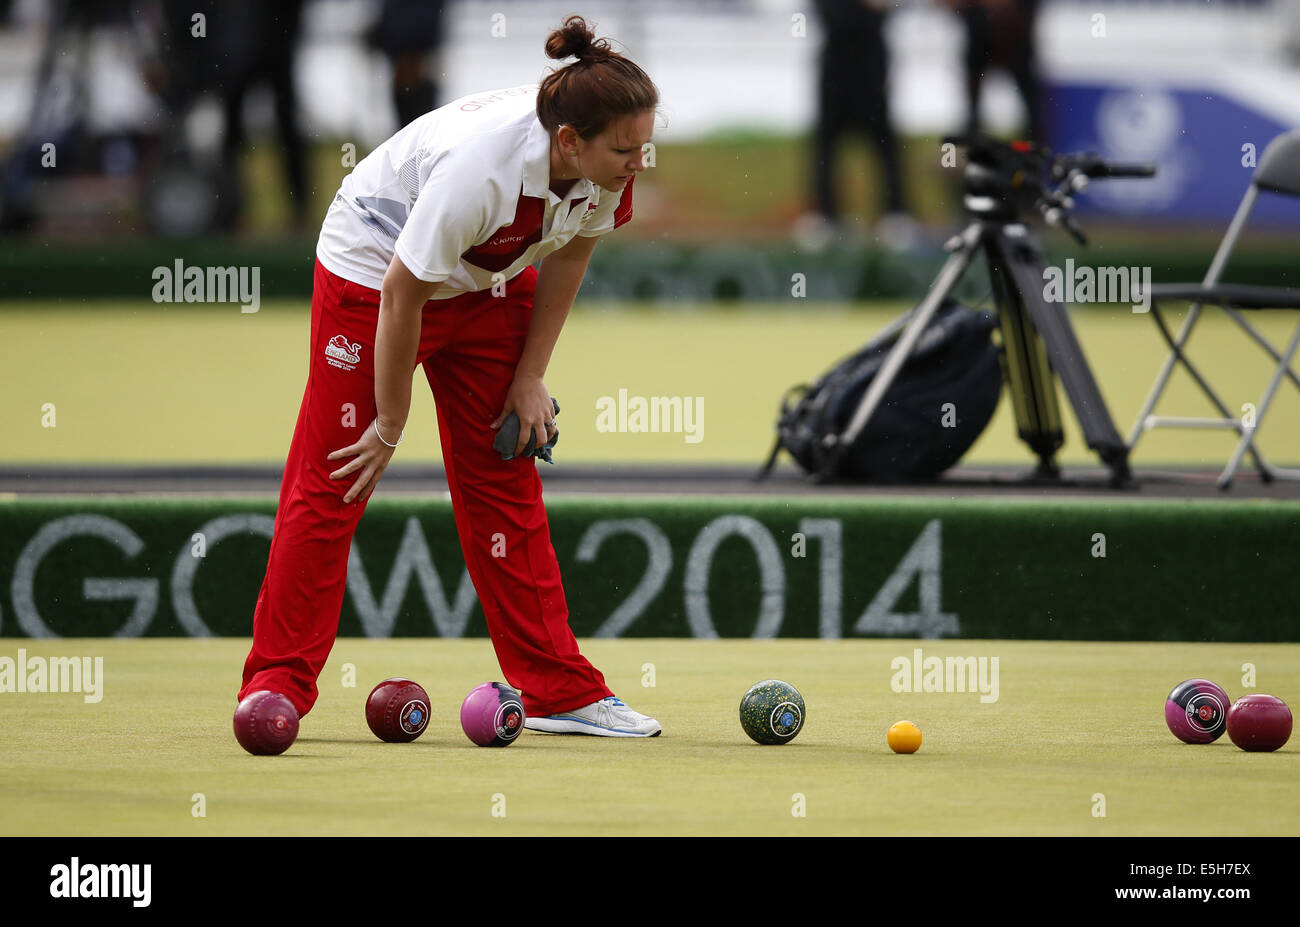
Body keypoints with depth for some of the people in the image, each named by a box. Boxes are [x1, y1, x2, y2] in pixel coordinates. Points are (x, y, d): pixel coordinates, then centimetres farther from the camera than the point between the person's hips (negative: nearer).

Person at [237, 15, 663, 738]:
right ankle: (277, 686, 3)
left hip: (489, 284, 6)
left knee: (504, 484, 6)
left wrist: (530, 376, 2)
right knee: (331, 484, -4)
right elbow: (401, 298, -29)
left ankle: (559, 692, 8)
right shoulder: (479, 168, -40)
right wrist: (391, 426, -18)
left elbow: (568, 257, 0)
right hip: (374, 267, -6)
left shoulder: (607, 169, -22)